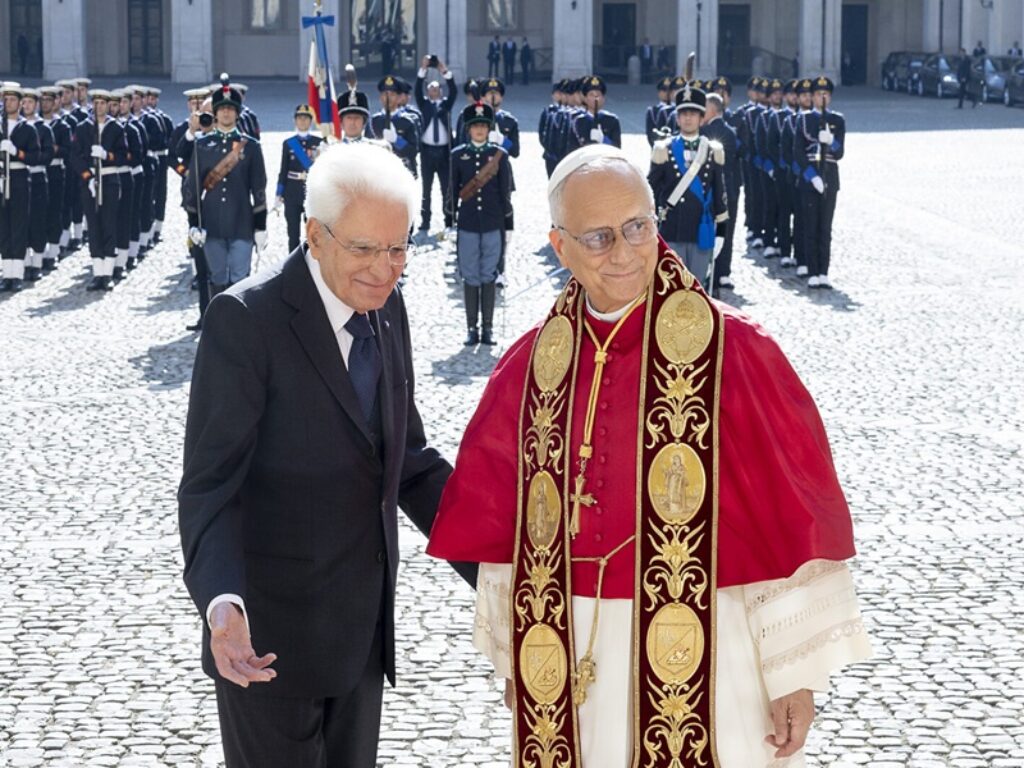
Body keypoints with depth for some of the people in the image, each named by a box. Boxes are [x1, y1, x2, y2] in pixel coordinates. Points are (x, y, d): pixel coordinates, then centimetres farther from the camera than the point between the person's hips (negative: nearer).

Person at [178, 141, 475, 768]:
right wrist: (224, 604, -36)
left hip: (364, 624, 7)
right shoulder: (244, 321, -19)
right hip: (270, 634, -6)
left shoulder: (385, 307, 3)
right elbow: (210, 485, -20)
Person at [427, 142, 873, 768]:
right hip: (572, 663, 4)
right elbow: (507, 522, 11)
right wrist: (512, 653, 13)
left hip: (700, 658, -4)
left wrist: (798, 672, -10)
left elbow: (794, 517, -9)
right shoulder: (536, 361, 3)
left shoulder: (729, 348, -10)